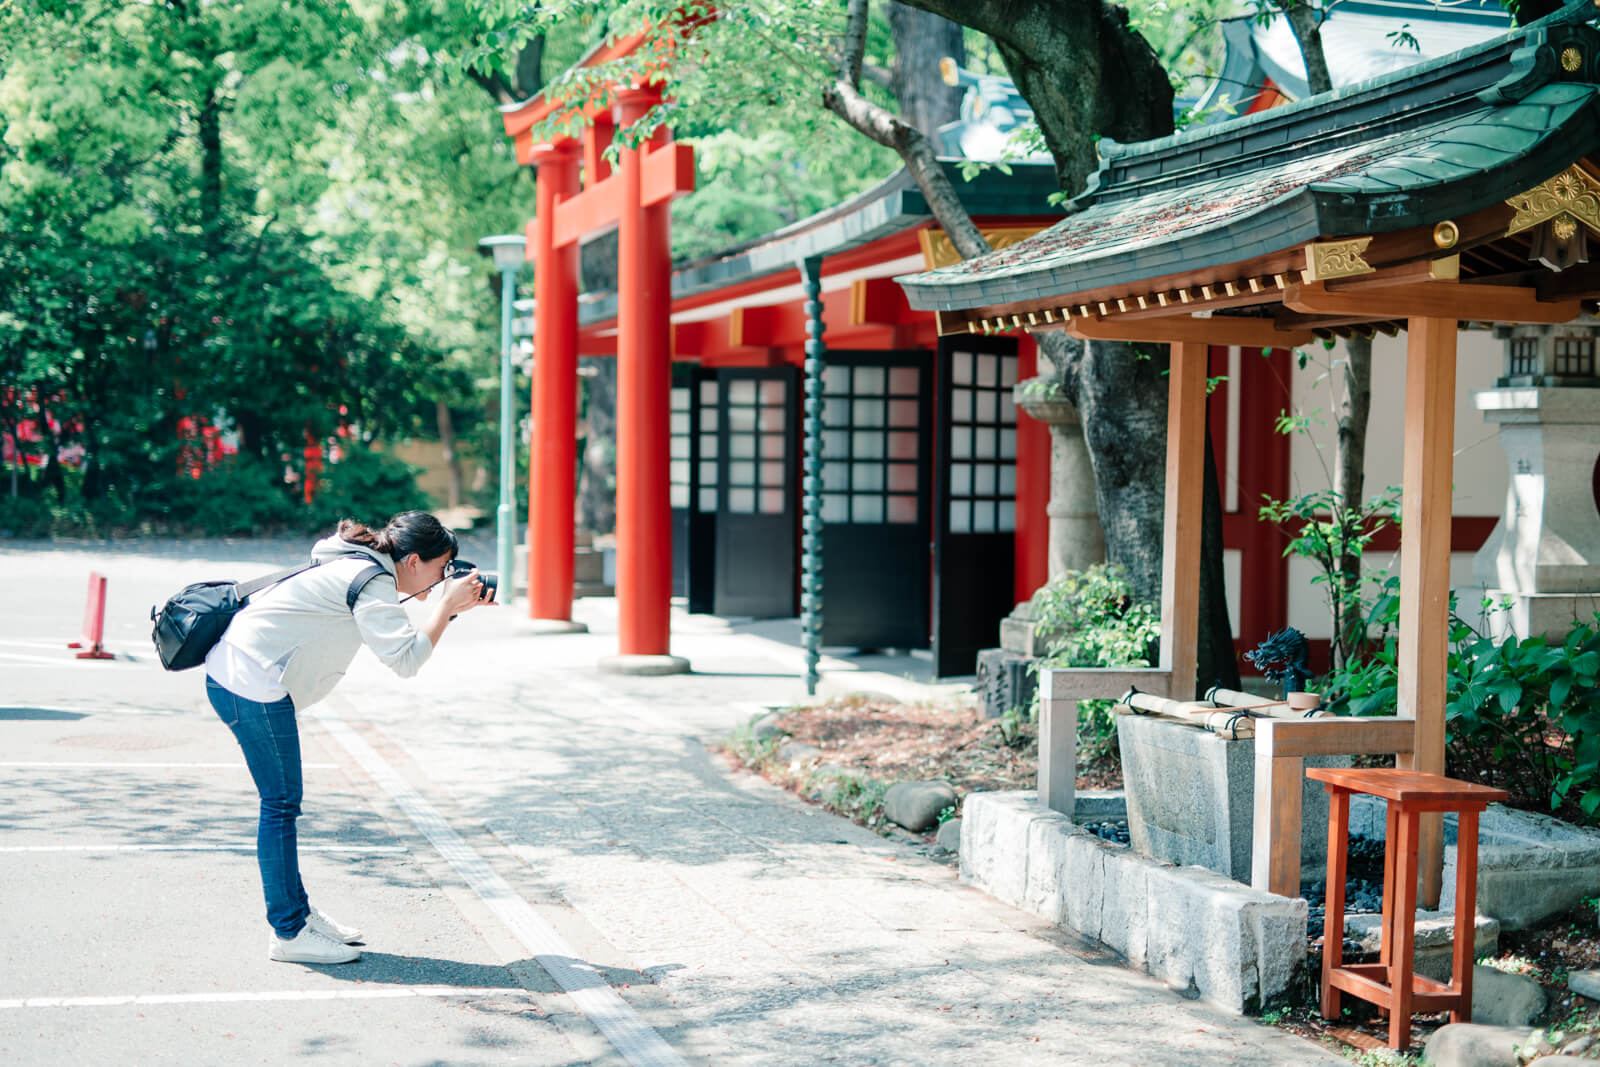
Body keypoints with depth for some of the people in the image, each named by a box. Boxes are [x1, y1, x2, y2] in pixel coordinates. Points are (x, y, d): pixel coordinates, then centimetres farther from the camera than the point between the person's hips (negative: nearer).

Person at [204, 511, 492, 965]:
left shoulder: (359, 567, 15)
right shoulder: (371, 582, -14)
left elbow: (395, 635, 23)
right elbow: (405, 658, -23)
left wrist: (454, 607, 12)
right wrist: (447, 603, -13)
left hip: (231, 671, 10)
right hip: (252, 683, -10)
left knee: (282, 801, 16)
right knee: (281, 804, -4)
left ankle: (296, 909, 26)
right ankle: (288, 933, 3)